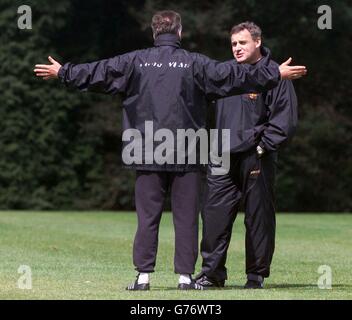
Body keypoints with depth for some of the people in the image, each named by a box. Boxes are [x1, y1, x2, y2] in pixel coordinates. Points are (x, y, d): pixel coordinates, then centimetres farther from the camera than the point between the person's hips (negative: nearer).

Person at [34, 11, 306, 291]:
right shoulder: (194, 63, 0)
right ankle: (185, 276, 3)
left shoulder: (136, 61, 2)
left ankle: (143, 275, 1)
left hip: (148, 155, 1)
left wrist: (62, 72, 22)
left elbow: (97, 73, 8)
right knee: (186, 217, 4)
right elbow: (232, 75, 1)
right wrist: (277, 74, 9)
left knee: (147, 216, 4)